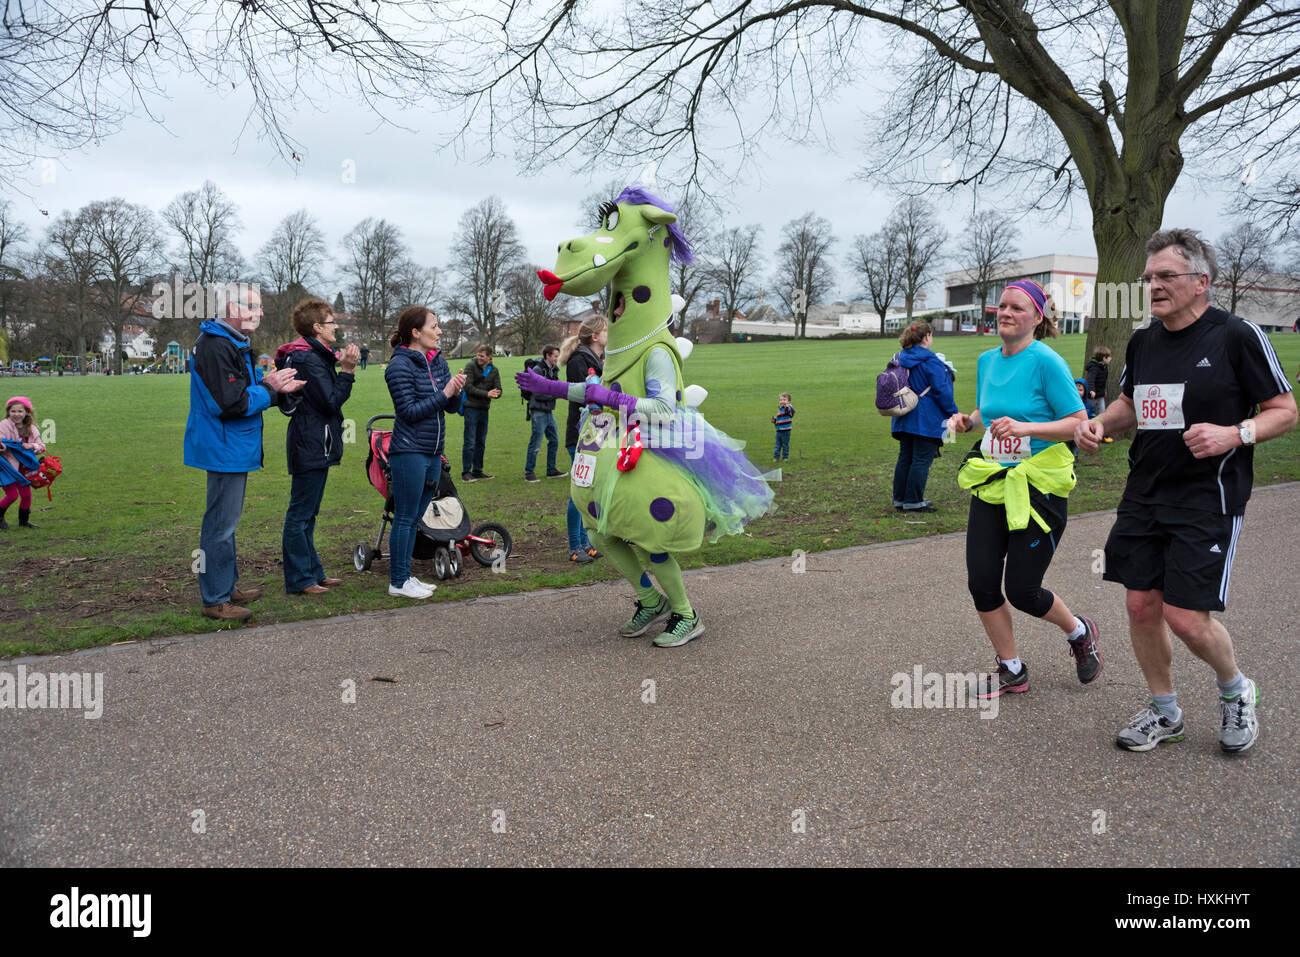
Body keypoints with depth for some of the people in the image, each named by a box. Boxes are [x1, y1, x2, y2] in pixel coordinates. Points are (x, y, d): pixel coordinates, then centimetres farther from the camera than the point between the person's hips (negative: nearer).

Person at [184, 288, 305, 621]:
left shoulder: (236, 343, 16)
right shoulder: (215, 347, -19)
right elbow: (230, 403, -24)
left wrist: (274, 386, 0)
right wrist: (269, 388, -14)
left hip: (234, 449, 11)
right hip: (224, 450, -11)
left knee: (225, 522, 19)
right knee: (221, 525, -4)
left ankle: (228, 587, 30)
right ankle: (216, 600, 4)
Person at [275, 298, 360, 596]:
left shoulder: (315, 356, 15)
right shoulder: (309, 359, -17)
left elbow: (327, 398, 15)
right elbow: (331, 402, -20)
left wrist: (342, 367, 9)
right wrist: (347, 370, -16)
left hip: (312, 445, 11)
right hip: (311, 446, -11)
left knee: (307, 513, 16)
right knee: (301, 514, -3)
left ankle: (313, 572, 26)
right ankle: (299, 580, 3)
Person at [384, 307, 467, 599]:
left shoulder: (438, 361, 10)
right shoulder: (400, 365, -12)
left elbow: (451, 407, 13)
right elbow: (409, 411, -17)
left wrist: (457, 392, -8)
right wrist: (444, 394, -16)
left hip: (433, 453, 8)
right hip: (409, 452, -8)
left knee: (414, 518, 13)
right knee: (405, 518, -1)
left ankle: (405, 576, 22)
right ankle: (398, 583, 7)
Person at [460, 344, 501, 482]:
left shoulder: (494, 371, 9)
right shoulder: (471, 366, -6)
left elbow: (498, 391, 3)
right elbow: (468, 387, -14)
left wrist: (494, 394, -21)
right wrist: (486, 394, -20)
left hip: (484, 409, 6)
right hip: (471, 408, -5)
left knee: (481, 443, 11)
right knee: (470, 442, -5)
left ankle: (477, 471, 19)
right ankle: (465, 473, 0)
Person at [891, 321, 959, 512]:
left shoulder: (901, 359, 8)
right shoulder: (930, 361, -15)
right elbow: (941, 390, -14)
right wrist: (954, 412, -3)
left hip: (904, 419, 8)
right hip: (926, 420, -8)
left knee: (905, 458, 13)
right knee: (922, 460, -2)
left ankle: (900, 499, 17)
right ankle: (913, 501, 0)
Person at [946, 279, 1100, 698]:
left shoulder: (1047, 363, -12)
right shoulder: (987, 360, 9)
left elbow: (1080, 422, -13)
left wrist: (1026, 427, -26)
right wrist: (966, 421, 2)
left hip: (1038, 489, -6)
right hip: (990, 486, 6)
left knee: (1021, 590, -2)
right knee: (981, 582, 1)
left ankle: (1080, 633, 31)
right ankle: (1012, 671, 21)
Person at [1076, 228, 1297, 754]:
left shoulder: (1238, 336, -8)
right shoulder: (1143, 341, 8)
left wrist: (1235, 434, -22)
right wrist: (1099, 424, 2)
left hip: (1208, 499, -5)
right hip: (1145, 494, 6)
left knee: (1187, 618, -7)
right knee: (1141, 606, 6)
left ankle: (1235, 690, 26)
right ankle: (1164, 712, 27)